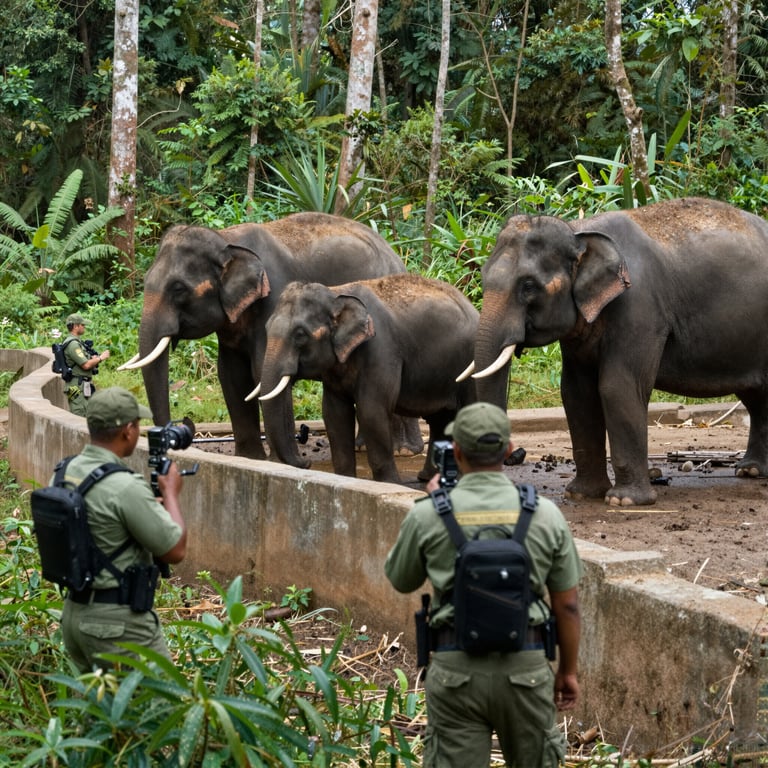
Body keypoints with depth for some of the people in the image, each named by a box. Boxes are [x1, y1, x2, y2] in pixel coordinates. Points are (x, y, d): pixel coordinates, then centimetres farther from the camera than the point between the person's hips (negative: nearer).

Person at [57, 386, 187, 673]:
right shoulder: (126, 487, -22)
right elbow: (175, 550, -13)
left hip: (74, 614, 8)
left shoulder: (65, 473, 2)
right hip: (118, 624, -8)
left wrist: (154, 503, 17)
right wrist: (171, 493, 1)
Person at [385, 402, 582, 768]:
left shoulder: (428, 515, -5)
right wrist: (568, 670, 17)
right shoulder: (545, 514, -2)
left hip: (456, 669, -1)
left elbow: (401, 581, 14)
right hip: (525, 666, 1)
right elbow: (567, 604, 3)